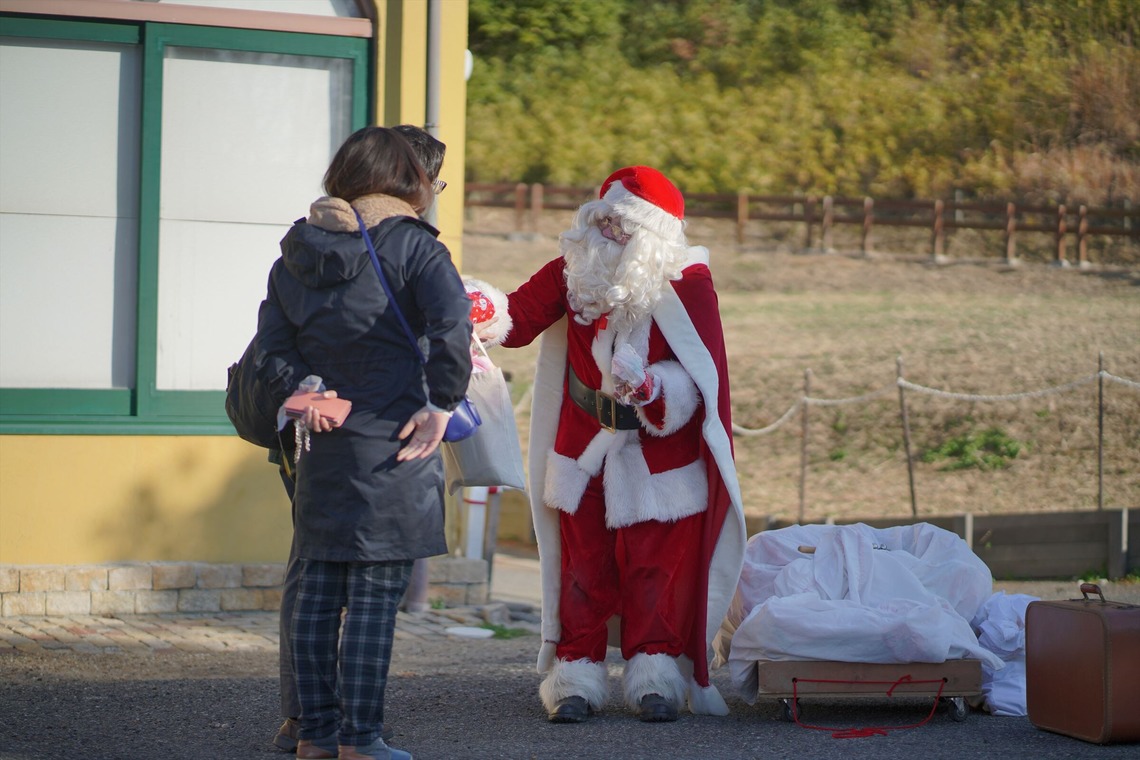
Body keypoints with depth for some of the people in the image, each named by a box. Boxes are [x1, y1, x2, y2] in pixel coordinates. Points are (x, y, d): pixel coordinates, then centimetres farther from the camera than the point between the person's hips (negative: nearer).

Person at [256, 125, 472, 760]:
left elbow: (273, 347, 9)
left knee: (318, 588, 11)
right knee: (376, 595, -2)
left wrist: (303, 393, 6)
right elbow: (452, 320, -20)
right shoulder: (410, 243, -6)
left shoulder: (296, 251, 12)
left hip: (322, 442, 6)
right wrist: (441, 404, -12)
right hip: (392, 444, -5)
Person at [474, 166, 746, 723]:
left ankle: (654, 676, 13)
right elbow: (523, 316, -11)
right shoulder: (574, 270, -2)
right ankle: (576, 677, 12)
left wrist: (650, 387, -33)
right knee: (583, 566, 6)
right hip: (584, 448, 3)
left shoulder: (686, 284, -11)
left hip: (656, 456, -2)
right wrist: (485, 315, -32)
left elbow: (699, 378, -15)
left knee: (652, 570, 2)